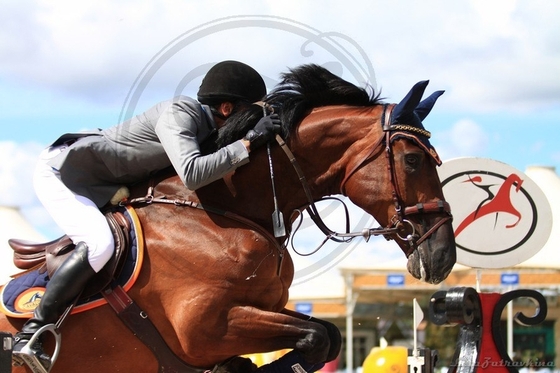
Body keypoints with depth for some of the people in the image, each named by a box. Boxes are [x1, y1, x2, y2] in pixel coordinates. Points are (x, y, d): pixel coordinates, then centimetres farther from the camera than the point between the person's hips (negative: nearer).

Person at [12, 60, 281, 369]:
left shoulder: (205, 128, 3)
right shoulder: (178, 114, -24)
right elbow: (192, 175, -39)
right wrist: (250, 141, -34)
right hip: (59, 170, -10)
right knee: (100, 245, -29)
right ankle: (30, 335, -25)